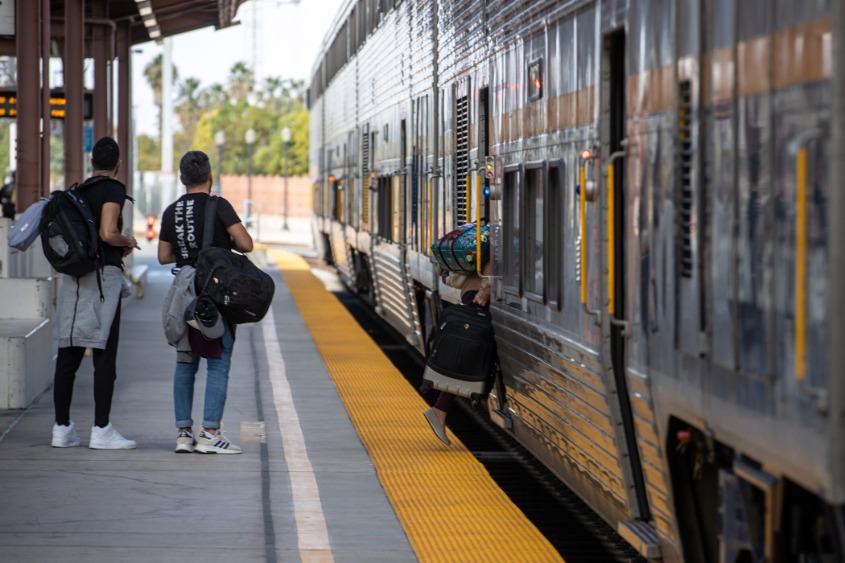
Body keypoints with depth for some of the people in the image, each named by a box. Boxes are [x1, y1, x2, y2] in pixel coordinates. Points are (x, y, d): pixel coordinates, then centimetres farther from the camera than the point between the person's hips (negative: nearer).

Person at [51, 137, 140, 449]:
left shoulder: (77, 190, 15)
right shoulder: (113, 189, -6)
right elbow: (108, 233, -18)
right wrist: (129, 242, 2)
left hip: (74, 275, 7)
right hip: (103, 273, -7)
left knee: (68, 354, 7)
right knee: (105, 354, -4)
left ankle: (62, 427, 9)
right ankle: (101, 430, -6)